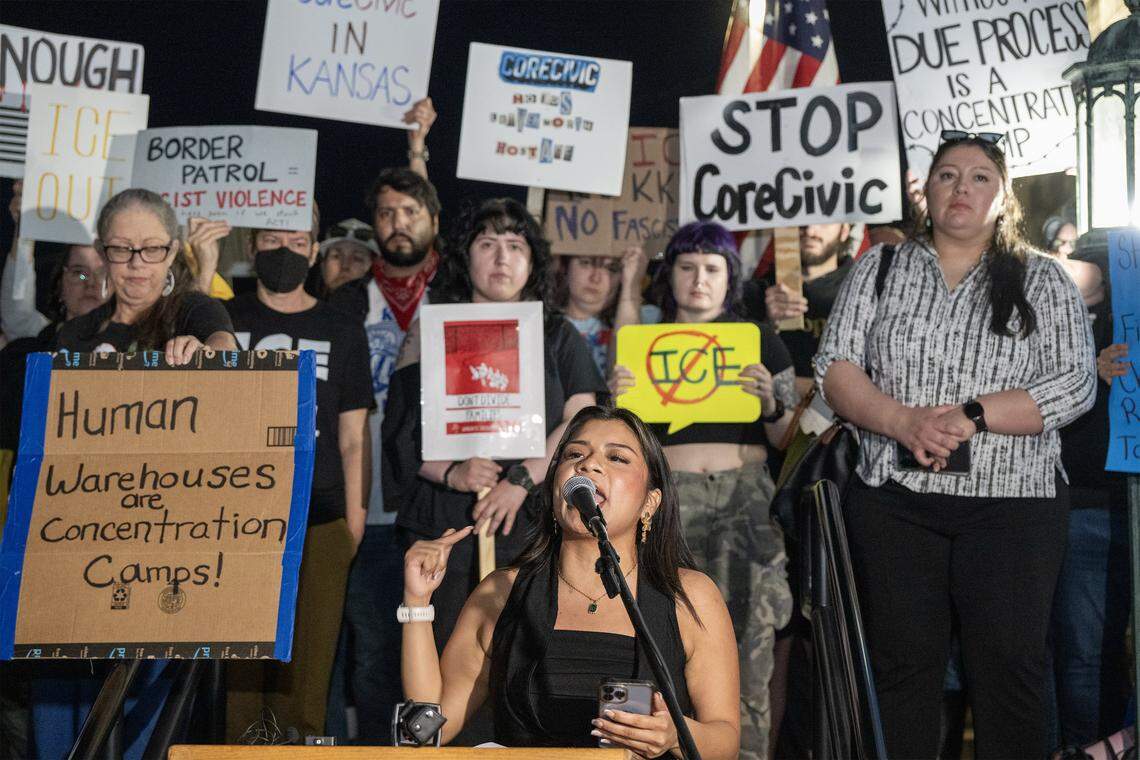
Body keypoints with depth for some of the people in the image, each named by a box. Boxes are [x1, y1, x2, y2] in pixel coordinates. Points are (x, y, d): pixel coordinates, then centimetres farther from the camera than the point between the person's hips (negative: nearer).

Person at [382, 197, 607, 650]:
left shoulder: (558, 338, 15)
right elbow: (402, 429, 6)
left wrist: (521, 480, -12)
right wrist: (452, 473, -12)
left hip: (534, 526, 0)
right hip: (443, 525, 0)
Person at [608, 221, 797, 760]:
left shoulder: (760, 341, 12)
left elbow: (785, 440, 10)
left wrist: (770, 403, -10)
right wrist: (616, 399, -4)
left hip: (744, 499, 0)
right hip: (669, 500, 1)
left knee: (745, 651, -8)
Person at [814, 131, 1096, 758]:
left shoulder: (1043, 281, 7)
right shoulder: (878, 270, 10)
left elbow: (1076, 383, -3)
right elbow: (835, 367, 2)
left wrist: (972, 416, -16)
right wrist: (904, 423, -15)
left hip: (1012, 503, -1)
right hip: (894, 501, 1)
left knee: (1008, 669, 0)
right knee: (902, 665, 6)